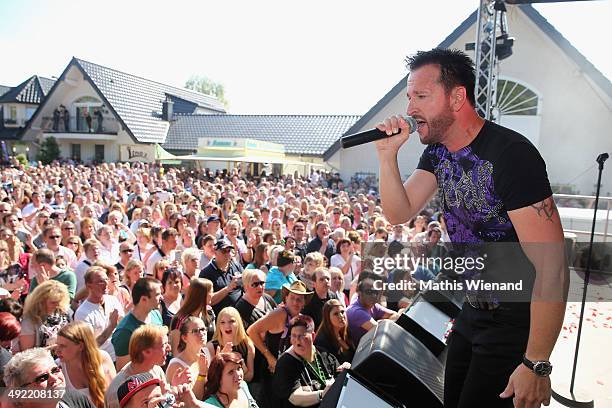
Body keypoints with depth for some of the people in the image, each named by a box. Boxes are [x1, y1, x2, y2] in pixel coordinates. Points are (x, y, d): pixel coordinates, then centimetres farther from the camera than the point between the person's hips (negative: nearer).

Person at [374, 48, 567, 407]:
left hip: (517, 321, -7)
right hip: (474, 310, 8)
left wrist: (536, 364, -25)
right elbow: (399, 213, -3)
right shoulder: (438, 151, -1)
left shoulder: (511, 155, -27)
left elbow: (552, 266, -28)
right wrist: (388, 154, -16)